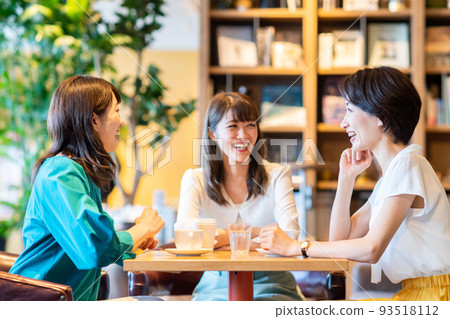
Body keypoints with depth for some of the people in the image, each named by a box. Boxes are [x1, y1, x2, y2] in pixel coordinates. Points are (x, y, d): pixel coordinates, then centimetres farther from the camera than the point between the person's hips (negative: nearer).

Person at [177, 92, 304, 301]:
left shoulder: (277, 175, 5)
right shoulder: (195, 180, 5)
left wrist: (224, 239, -17)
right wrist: (256, 232, -15)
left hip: (271, 286, 0)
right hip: (216, 288, 0)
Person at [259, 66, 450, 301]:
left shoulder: (408, 164, -14)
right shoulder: (390, 174, 16)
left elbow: (371, 249, -22)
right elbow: (339, 239, 14)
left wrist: (295, 247, -17)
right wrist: (346, 177, 7)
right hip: (412, 293, 8)